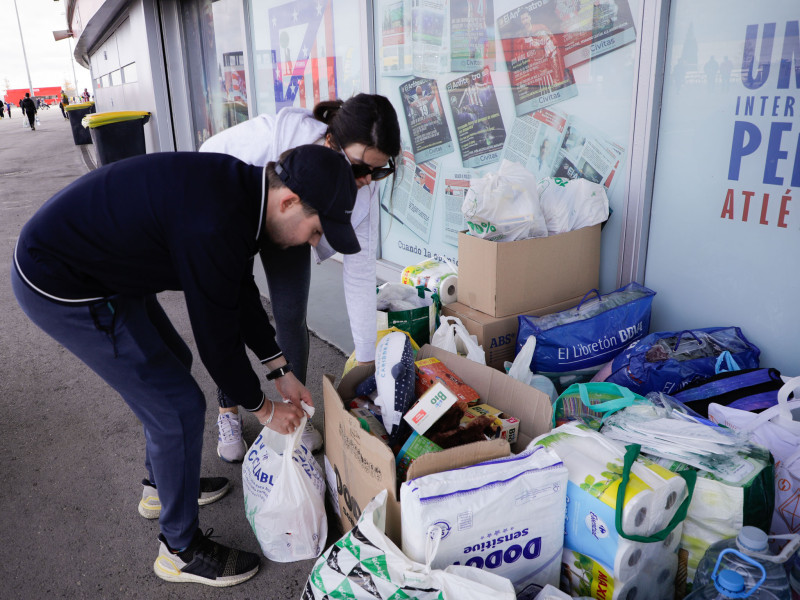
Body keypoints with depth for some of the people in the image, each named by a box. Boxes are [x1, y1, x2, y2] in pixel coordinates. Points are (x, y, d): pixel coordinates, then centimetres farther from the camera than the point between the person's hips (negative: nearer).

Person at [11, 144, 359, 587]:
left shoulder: (241, 186, -3)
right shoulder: (214, 226, -33)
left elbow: (240, 291, 9)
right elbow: (217, 338, -22)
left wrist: (281, 372, 12)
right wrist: (262, 408, -4)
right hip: (59, 288, -10)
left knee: (173, 364, 22)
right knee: (179, 407, -6)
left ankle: (161, 486, 42)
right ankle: (181, 550, 16)